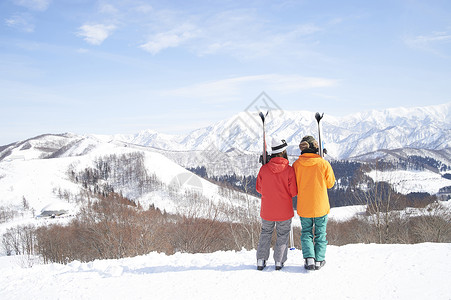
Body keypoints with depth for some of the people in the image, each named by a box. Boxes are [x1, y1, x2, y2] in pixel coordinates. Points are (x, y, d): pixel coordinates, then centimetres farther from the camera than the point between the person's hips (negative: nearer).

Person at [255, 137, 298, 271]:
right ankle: (279, 261, 12)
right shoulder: (289, 170, -15)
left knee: (266, 233, 19)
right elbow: (293, 192, -11)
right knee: (283, 235, 14)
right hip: (284, 211, -2)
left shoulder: (263, 169, -9)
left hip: (267, 211, 2)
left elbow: (259, 189, 2)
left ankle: (261, 260, 13)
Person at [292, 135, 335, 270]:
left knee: (306, 233, 15)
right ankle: (319, 260, 14)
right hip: (321, 206, -1)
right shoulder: (323, 163, -13)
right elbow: (330, 183, 0)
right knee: (320, 234, 14)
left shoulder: (297, 164, -9)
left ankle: (309, 258, 3)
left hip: (304, 207, 1)